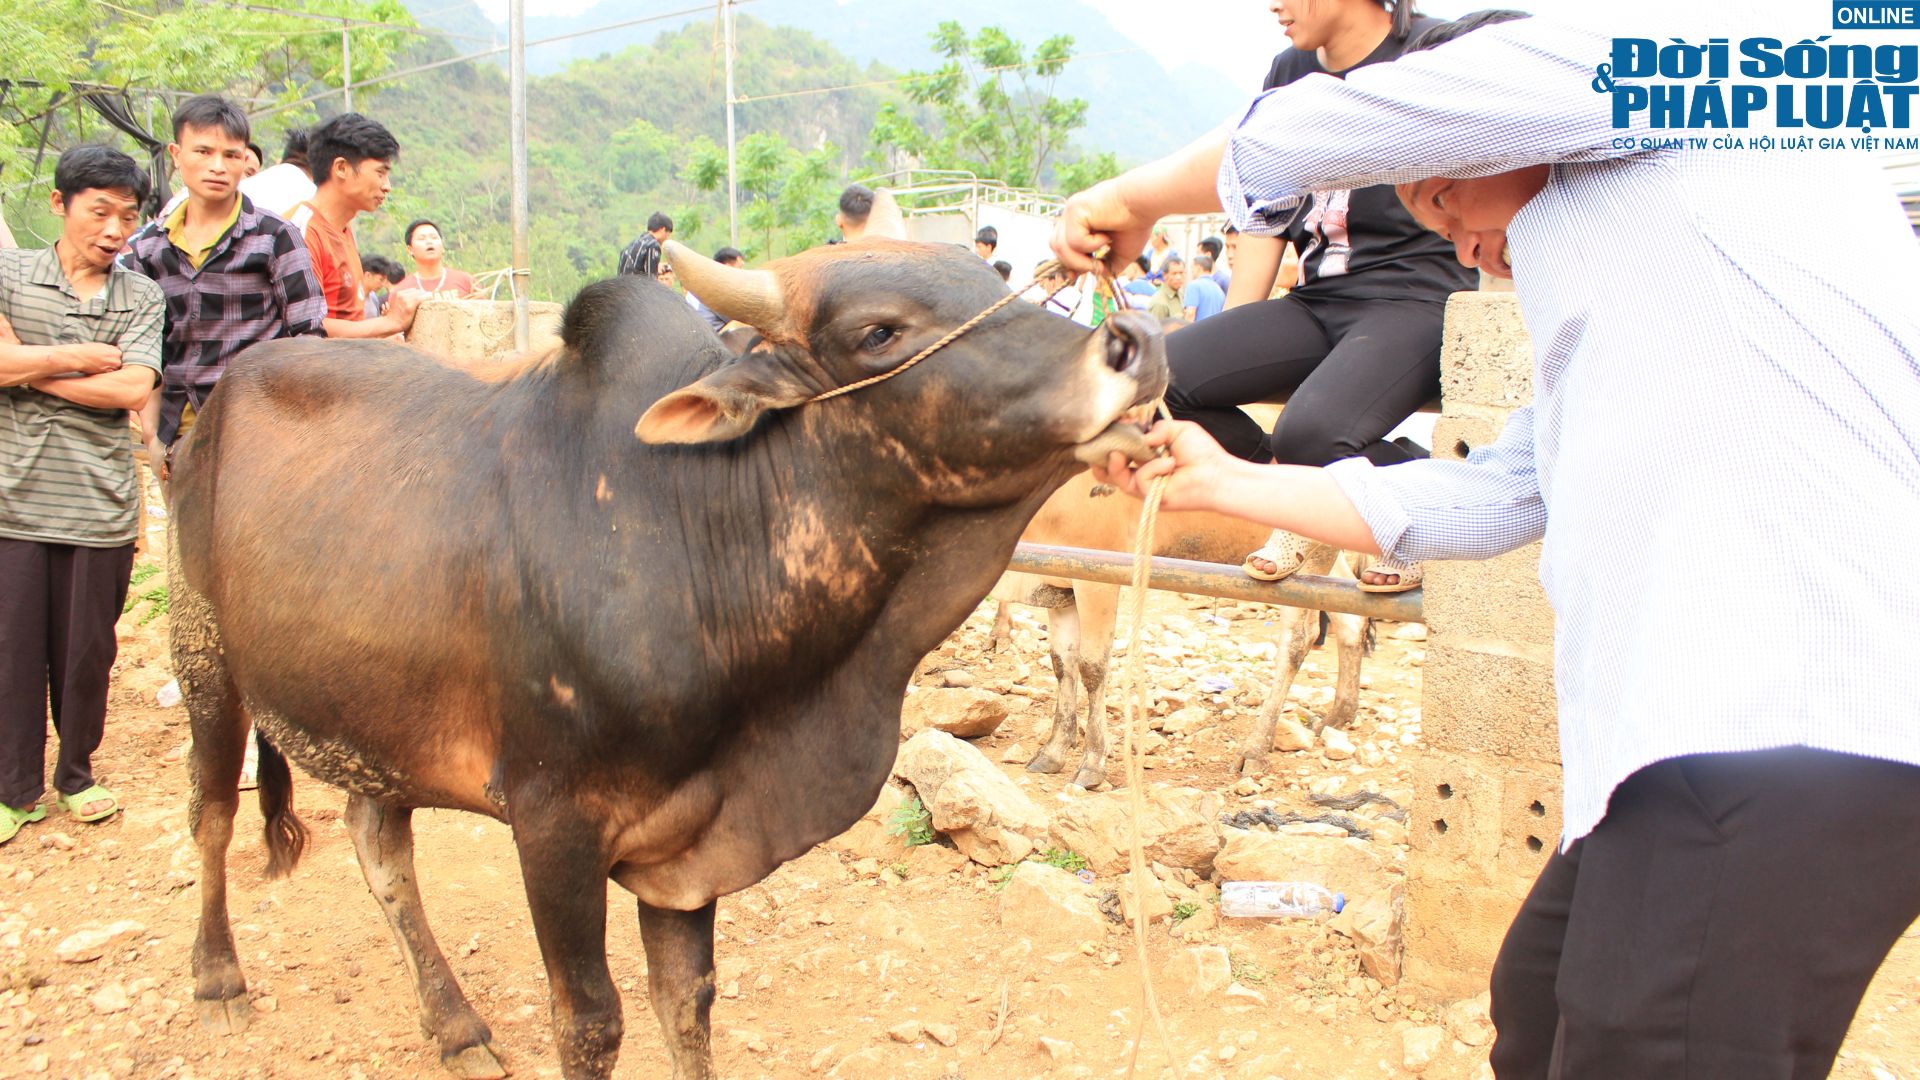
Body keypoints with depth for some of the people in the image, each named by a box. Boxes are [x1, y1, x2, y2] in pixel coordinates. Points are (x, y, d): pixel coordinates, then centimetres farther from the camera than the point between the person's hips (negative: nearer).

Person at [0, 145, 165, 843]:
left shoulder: (142, 299, 5)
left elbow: (134, 389, -9)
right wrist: (78, 357, -9)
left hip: (100, 508, 1)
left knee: (87, 652, 8)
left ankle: (76, 776, 28)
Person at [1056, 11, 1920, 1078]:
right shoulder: (1614, 318, 29)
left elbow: (1303, 132, 4)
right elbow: (1466, 504, 29)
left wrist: (1132, 198, 21)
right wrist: (1218, 481, 31)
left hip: (1791, 737, -11)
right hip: (1716, 742, 11)